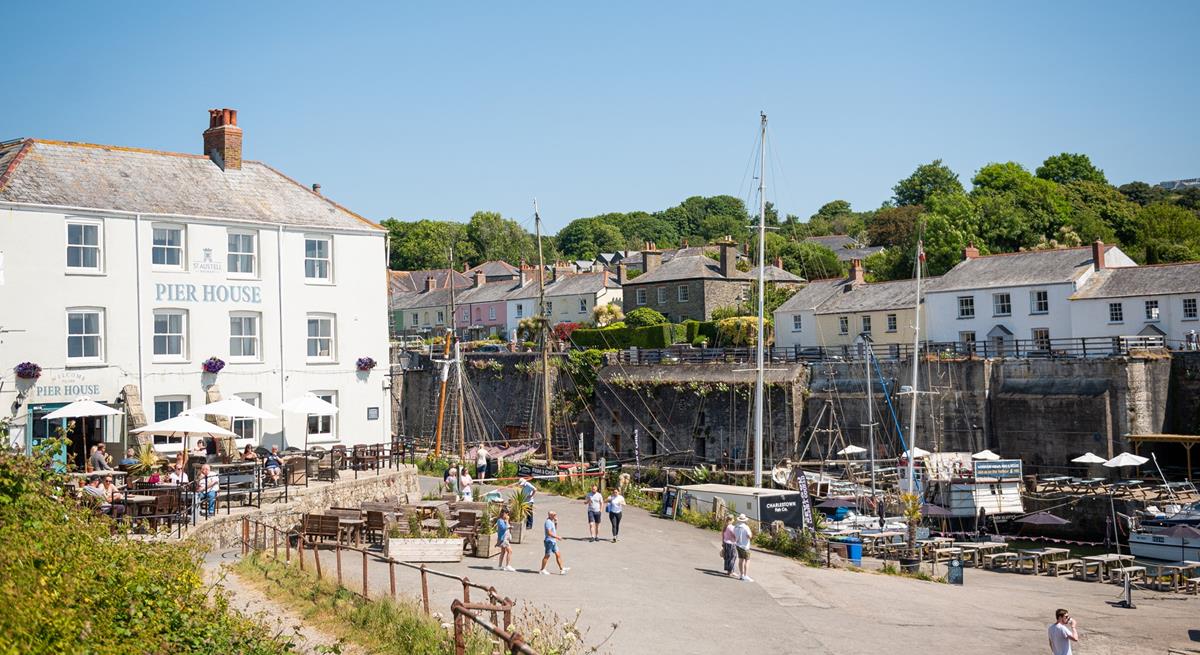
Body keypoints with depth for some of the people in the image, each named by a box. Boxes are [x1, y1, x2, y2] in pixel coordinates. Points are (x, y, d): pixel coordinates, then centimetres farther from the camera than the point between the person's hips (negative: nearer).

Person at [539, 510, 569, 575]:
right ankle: (542, 570, 8)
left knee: (558, 555, 8)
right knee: (547, 555, -1)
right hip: (549, 541, -10)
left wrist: (556, 522, 14)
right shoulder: (548, 522, -17)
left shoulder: (551, 522, 14)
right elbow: (549, 533, -23)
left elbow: (555, 529, 29)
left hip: (553, 541, 10)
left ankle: (561, 569, 10)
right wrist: (557, 537, -21)